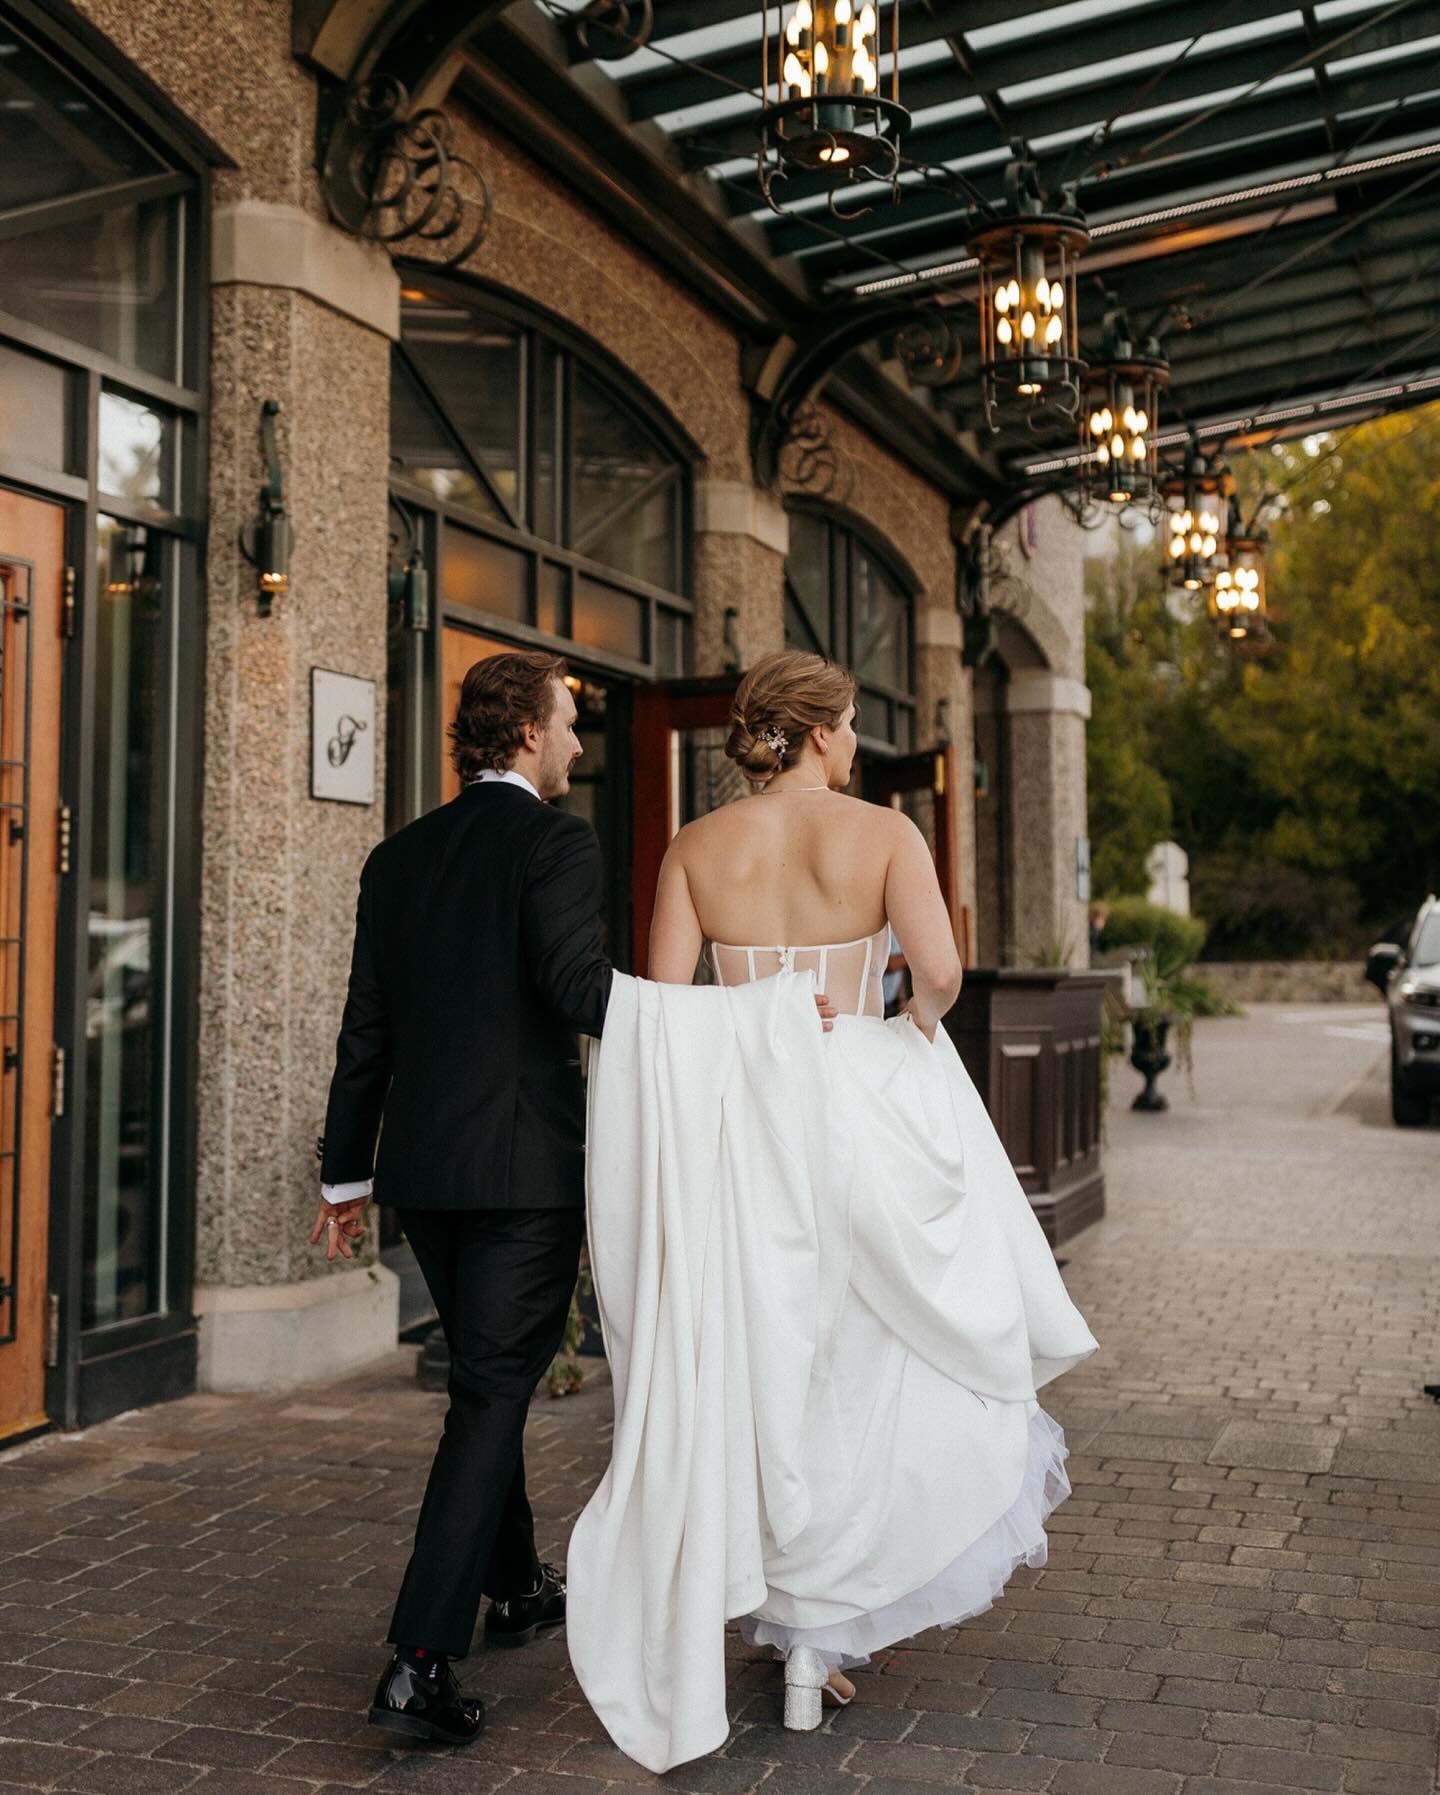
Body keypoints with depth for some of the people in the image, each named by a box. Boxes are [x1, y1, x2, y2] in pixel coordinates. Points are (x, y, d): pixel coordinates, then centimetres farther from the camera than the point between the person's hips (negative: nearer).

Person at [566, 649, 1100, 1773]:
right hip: (858, 1117, -2)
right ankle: (830, 1626, 13)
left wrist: (733, 1059, 12)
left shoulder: (697, 849, 3)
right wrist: (913, 1030, 4)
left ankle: (799, 1630, 24)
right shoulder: (885, 832, -4)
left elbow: (659, 1005, -4)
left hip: (731, 1127, 3)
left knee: (749, 1373, 13)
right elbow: (940, 969, -16)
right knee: (862, 1364, 12)